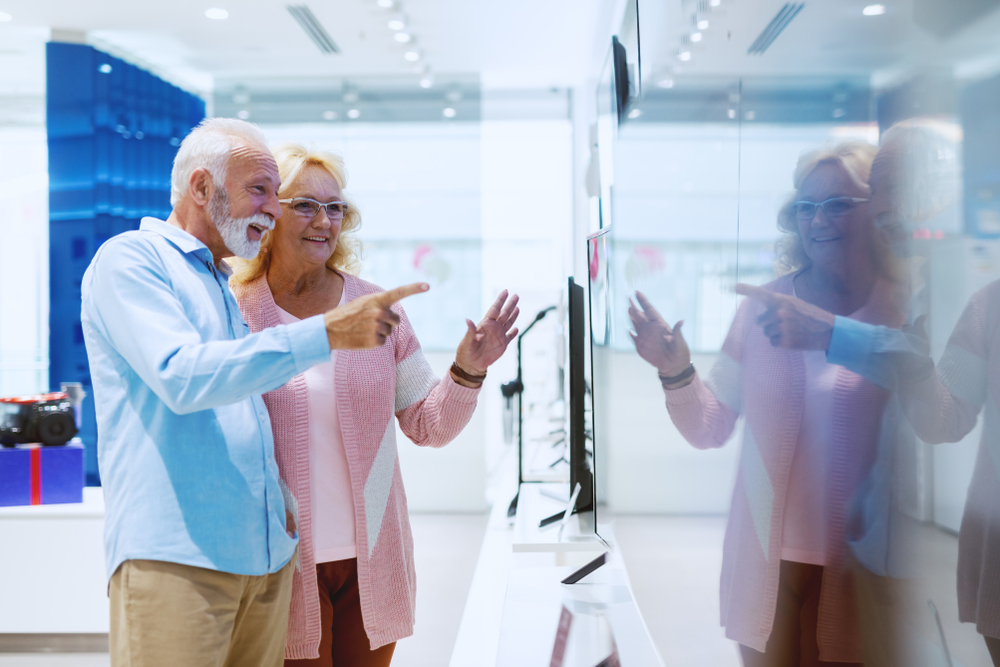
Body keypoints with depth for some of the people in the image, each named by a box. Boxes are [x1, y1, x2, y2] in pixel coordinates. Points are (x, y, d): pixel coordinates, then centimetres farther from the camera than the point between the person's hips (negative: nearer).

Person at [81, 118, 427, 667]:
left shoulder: (226, 287, 23)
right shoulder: (130, 259, -4)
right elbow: (181, 376, -20)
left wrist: (280, 503, 14)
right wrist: (325, 334, -23)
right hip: (174, 556, -8)